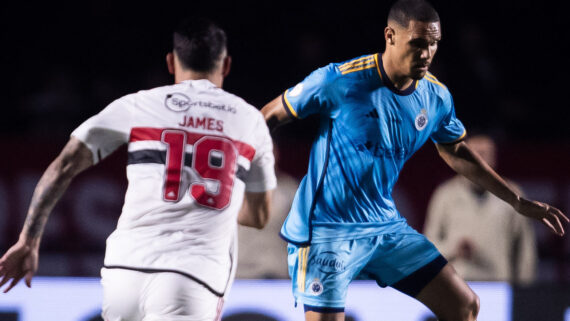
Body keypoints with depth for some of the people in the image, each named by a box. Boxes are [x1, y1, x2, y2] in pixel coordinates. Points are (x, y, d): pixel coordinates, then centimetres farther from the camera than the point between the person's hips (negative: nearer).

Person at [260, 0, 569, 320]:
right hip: (326, 230, -6)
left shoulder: (436, 96, 0)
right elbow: (271, 115, -7)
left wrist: (519, 202, 21)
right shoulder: (340, 81, -17)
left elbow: (456, 152, 19)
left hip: (386, 226, 6)